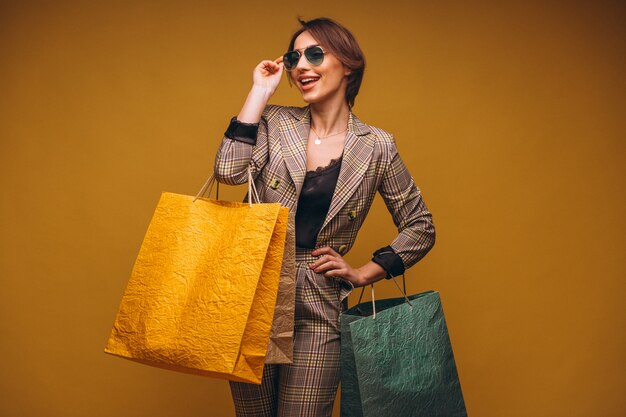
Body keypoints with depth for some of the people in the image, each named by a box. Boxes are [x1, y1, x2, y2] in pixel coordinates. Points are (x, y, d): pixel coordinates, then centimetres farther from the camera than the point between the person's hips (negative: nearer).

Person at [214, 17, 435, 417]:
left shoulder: (377, 146, 1)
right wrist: (260, 91, -8)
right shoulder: (275, 122, 3)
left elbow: (421, 228, 8)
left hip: (319, 308, -1)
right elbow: (229, 171, -16)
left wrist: (363, 273, -1)